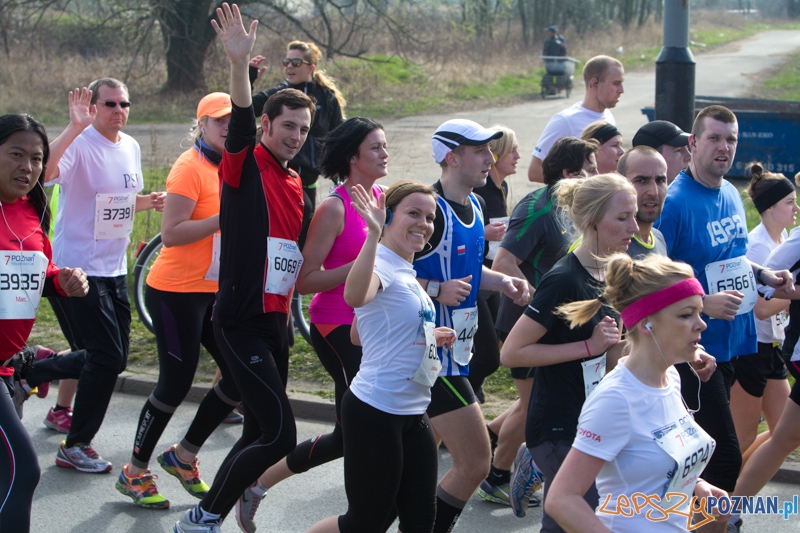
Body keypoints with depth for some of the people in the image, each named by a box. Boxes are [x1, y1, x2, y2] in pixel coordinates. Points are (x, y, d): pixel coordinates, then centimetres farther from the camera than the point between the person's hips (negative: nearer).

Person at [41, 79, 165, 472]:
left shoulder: (131, 148, 10)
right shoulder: (79, 144, -15)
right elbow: (43, 172, -35)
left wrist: (149, 202, 3)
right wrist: (74, 128, -40)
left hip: (115, 269, 8)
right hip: (79, 269, -8)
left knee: (112, 359, 11)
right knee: (106, 358, -9)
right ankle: (75, 446, 5)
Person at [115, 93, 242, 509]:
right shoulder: (190, 167, -15)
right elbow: (171, 233, -22)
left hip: (214, 290, 8)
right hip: (177, 290, -8)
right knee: (176, 383, -4)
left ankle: (183, 457, 22)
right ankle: (134, 473, 13)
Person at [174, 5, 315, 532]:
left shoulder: (296, 182, 15)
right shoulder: (246, 165, -7)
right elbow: (241, 124, -28)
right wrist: (240, 63, -42)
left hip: (277, 320, 8)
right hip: (243, 321, -8)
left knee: (260, 433, 12)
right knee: (280, 434, -14)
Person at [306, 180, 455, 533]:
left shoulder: (406, 272, 14)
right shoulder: (381, 264, -15)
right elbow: (354, 297, -41)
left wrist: (428, 336, 18)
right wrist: (374, 235, -48)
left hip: (412, 413, 9)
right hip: (376, 413, -9)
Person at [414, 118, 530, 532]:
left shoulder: (473, 205, 12)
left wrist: (502, 282, 9)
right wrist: (436, 290, -28)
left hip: (453, 352, 10)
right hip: (437, 355, -10)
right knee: (474, 463, -8)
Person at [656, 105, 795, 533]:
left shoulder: (732, 195, 10)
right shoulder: (675, 202, -16)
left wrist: (764, 274, 6)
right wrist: (702, 304, -26)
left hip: (733, 338, 8)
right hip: (696, 347, -8)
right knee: (725, 461, -10)